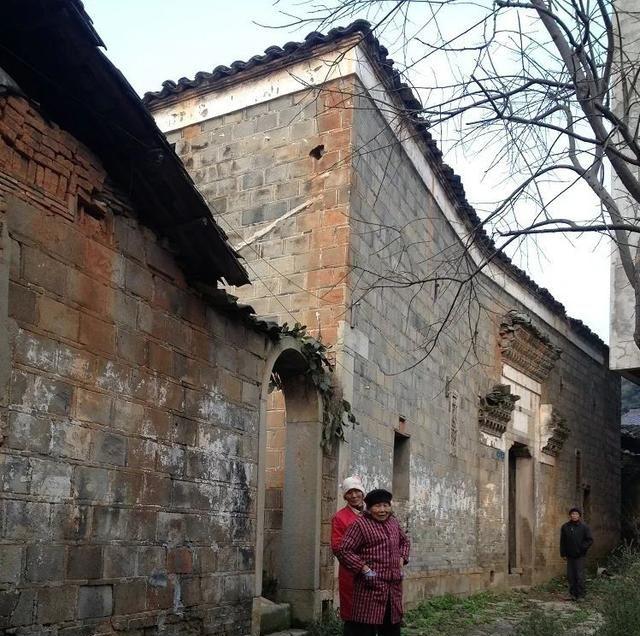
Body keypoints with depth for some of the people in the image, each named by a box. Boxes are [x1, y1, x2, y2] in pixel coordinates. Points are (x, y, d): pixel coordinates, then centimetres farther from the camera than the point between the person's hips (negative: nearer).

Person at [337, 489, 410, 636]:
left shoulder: (393, 522, 14)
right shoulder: (360, 524, -8)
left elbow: (404, 541, 31)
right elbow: (344, 550, -13)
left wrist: (401, 560, 13)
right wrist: (364, 568, -18)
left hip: (394, 587, 7)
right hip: (371, 587, -7)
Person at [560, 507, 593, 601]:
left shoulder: (584, 527, -2)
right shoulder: (565, 527, 7)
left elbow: (590, 540, -2)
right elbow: (562, 541, 11)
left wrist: (582, 548, -13)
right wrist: (563, 553, 6)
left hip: (580, 556, -3)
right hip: (570, 555, 4)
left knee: (579, 575, -7)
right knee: (571, 576, 5)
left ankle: (581, 594, 2)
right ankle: (573, 594, 14)